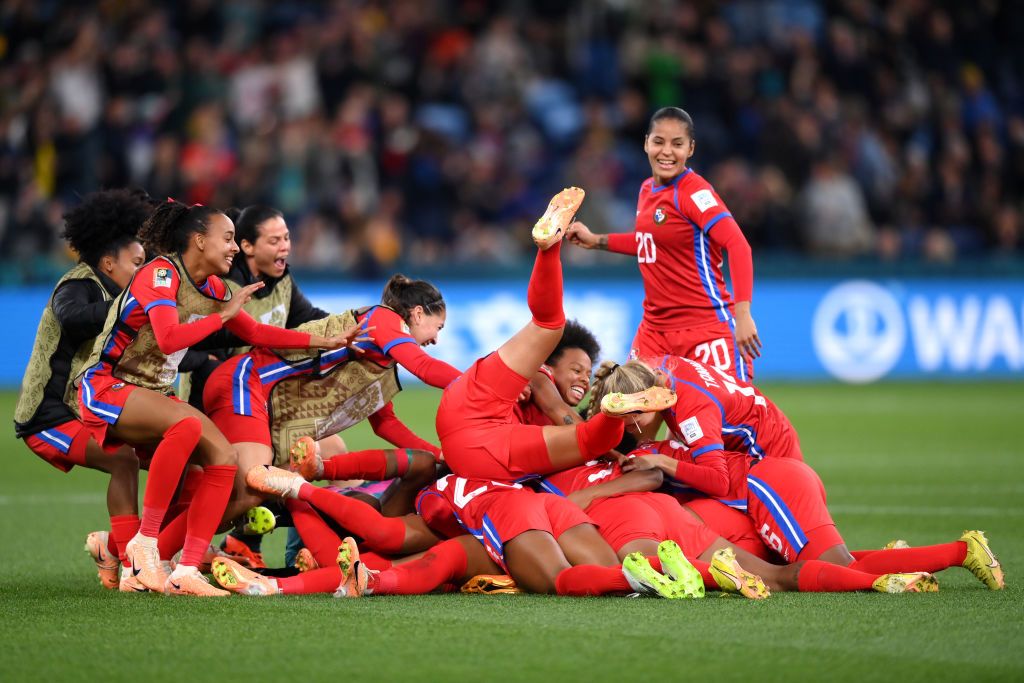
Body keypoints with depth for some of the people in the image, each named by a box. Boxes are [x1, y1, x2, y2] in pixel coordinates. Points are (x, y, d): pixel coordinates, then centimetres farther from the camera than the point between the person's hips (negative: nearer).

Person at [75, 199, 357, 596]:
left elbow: (255, 333, 22)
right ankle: (145, 541, -27)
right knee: (187, 424, -35)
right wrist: (223, 314, -23)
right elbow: (169, 339, -32)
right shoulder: (159, 274, -17)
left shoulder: (211, 288, 9)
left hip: (153, 394, 9)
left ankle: (186, 571, -10)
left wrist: (323, 342, 17)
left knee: (224, 458, -9)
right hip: (106, 386, -9)